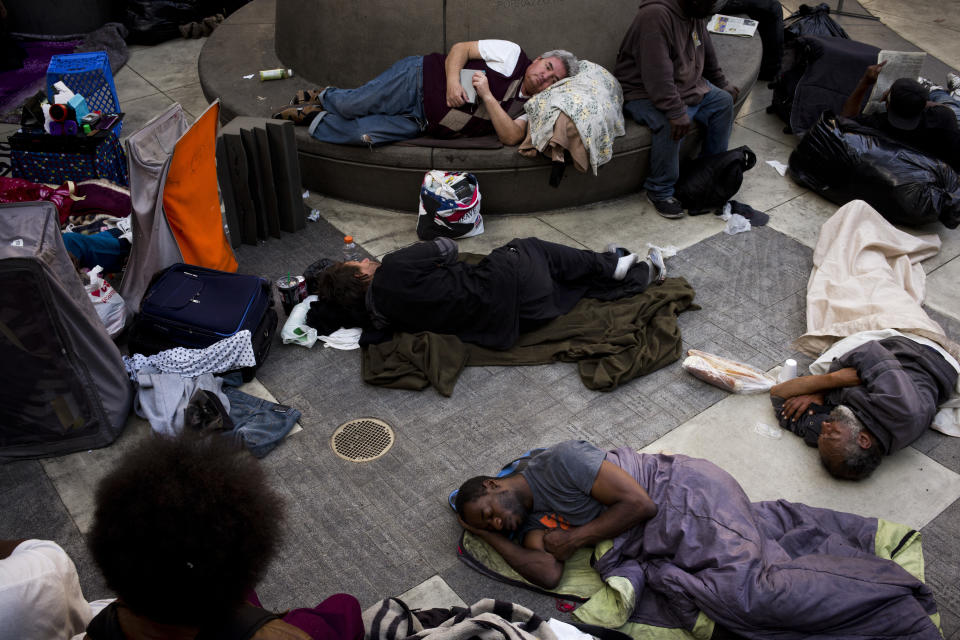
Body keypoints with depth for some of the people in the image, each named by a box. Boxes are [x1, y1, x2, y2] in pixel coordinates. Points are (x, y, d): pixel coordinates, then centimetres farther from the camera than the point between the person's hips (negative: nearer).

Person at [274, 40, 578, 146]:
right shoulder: (512, 54, -5)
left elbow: (511, 137, -16)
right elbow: (460, 49, -4)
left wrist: (487, 96, -24)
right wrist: (452, 81, -23)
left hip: (420, 123, 2)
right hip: (418, 79, -2)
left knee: (362, 134, -16)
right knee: (351, 106, -13)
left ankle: (313, 118, 12)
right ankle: (323, 96, 24)